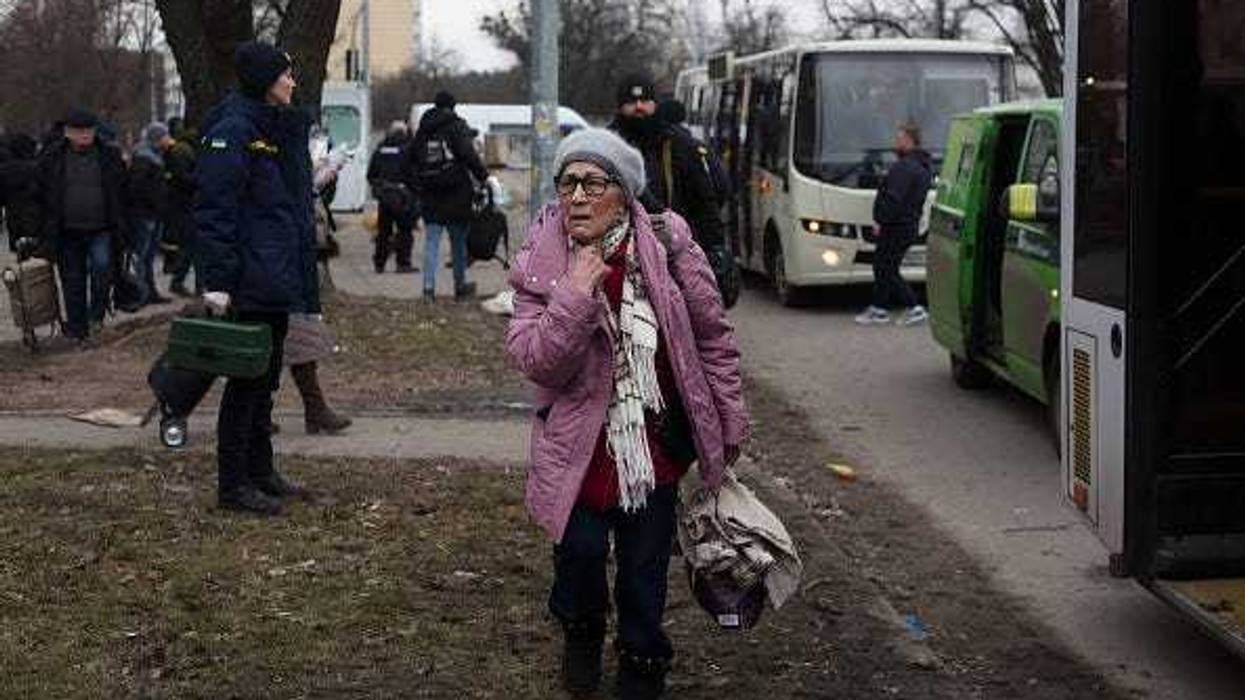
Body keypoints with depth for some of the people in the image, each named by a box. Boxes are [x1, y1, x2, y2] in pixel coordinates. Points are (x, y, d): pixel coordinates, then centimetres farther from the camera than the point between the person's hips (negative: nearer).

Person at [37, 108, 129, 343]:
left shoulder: (110, 156, 3)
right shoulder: (52, 158, 1)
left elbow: (121, 192, 7)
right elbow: (44, 196, 5)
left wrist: (121, 224, 2)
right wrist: (48, 230, 1)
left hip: (101, 229, -1)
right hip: (68, 231, 1)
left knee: (102, 264, -24)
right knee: (72, 280, 7)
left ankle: (96, 314, -5)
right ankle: (77, 329, 19)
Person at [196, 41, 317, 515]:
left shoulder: (282, 129, 15)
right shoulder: (233, 132, -14)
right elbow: (214, 210, -19)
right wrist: (218, 281, -23)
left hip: (277, 279, 9)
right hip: (251, 282, -9)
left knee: (265, 377, 16)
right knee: (247, 379, -2)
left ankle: (260, 472, 27)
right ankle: (232, 485, 6)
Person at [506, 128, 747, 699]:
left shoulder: (667, 245, -12)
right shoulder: (542, 262, -10)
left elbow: (712, 335, -1)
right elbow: (533, 362, -18)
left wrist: (729, 422, 4)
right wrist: (574, 297, -30)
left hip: (657, 437, 1)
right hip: (580, 443, 0)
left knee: (645, 561, 8)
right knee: (580, 548, -1)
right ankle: (581, 632, 33)